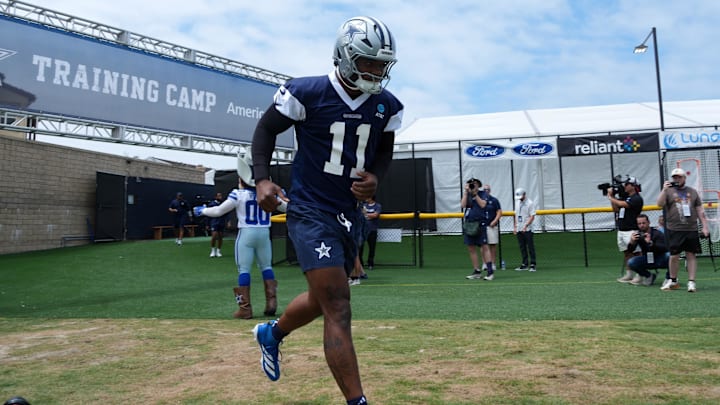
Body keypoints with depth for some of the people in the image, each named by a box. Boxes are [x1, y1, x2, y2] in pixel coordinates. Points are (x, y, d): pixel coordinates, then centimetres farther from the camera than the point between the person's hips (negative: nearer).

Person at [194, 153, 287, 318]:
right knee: (266, 267, 15)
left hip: (246, 234, -4)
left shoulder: (238, 194, -10)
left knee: (244, 270, 2)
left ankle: (245, 308, 1)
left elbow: (218, 211, -4)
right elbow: (286, 207, 13)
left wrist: (201, 210, 13)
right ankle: (271, 303, 11)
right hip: (264, 234, 4)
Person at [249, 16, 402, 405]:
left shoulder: (387, 106, 2)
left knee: (324, 300, 21)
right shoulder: (306, 93, -12)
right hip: (310, 211, -7)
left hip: (349, 213, 7)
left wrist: (375, 176, -6)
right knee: (338, 309, -13)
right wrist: (262, 178, -13)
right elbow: (266, 129, 0)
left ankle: (271, 333, 51)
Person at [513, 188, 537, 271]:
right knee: (522, 247, 8)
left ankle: (533, 264, -1)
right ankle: (525, 264, 14)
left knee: (530, 247, -5)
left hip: (527, 229, -6)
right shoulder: (518, 203, 15)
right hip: (519, 230, 6)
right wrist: (514, 227, 12)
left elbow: (532, 217, -11)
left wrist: (525, 226, -21)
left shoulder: (530, 203, -5)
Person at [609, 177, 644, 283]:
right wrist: (612, 196, 8)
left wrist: (611, 198, -5)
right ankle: (629, 275, 17)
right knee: (626, 253, 11)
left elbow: (622, 204, -21)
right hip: (621, 230, 9)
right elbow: (616, 209, 15)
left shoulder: (637, 198, -10)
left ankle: (639, 275, -4)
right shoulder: (624, 196, 16)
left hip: (631, 231, -9)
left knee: (636, 253, -6)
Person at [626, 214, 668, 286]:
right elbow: (630, 250, -14)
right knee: (631, 263, -22)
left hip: (660, 260, -4)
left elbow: (664, 249, -32)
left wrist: (650, 242, -48)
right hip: (647, 260, 4)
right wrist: (632, 242, -36)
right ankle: (649, 276, 5)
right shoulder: (637, 234, -7)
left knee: (669, 255, -36)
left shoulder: (657, 233, -18)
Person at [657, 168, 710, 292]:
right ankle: (673, 281, 15)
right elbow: (660, 204, -11)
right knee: (674, 256, 1)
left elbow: (700, 210, 12)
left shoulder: (692, 191, 12)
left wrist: (705, 226, 5)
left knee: (691, 255, 2)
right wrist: (664, 190, -23)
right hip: (674, 230, -2)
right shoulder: (668, 191, 5)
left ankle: (691, 282, 7)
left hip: (691, 229, 2)